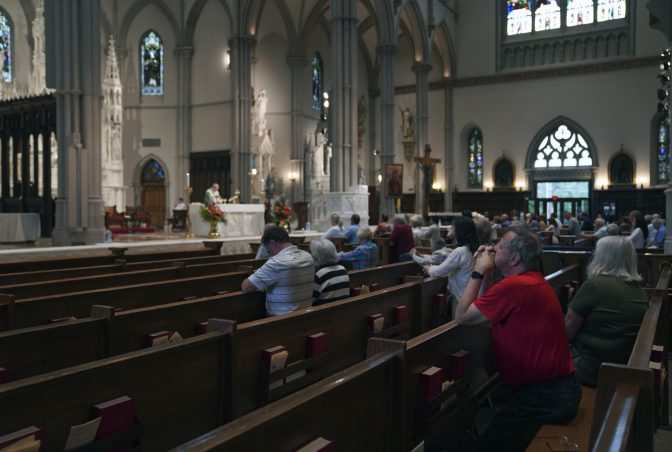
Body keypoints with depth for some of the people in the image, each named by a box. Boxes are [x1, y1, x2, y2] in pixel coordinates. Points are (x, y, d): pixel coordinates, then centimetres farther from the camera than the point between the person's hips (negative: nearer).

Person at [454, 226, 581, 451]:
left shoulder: (514, 286, -24)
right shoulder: (532, 280, 9)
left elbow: (462, 316, -17)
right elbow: (484, 307, 12)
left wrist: (479, 271, -11)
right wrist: (485, 272, 5)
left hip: (546, 396, -10)